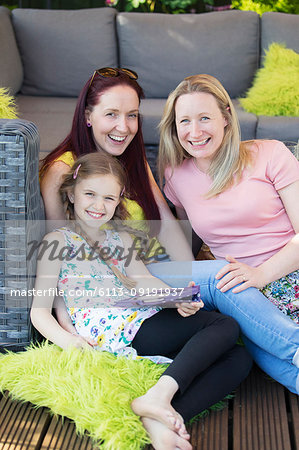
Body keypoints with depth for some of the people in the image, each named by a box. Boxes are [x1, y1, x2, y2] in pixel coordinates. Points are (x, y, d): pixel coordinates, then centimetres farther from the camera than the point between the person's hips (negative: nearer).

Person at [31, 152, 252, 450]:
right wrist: (66, 340, -20)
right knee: (225, 325, -16)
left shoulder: (120, 238, 27)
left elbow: (144, 280, 13)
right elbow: (40, 310, 0)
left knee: (238, 358, -10)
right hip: (109, 334, -7)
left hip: (144, 318, 7)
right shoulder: (58, 241, 7)